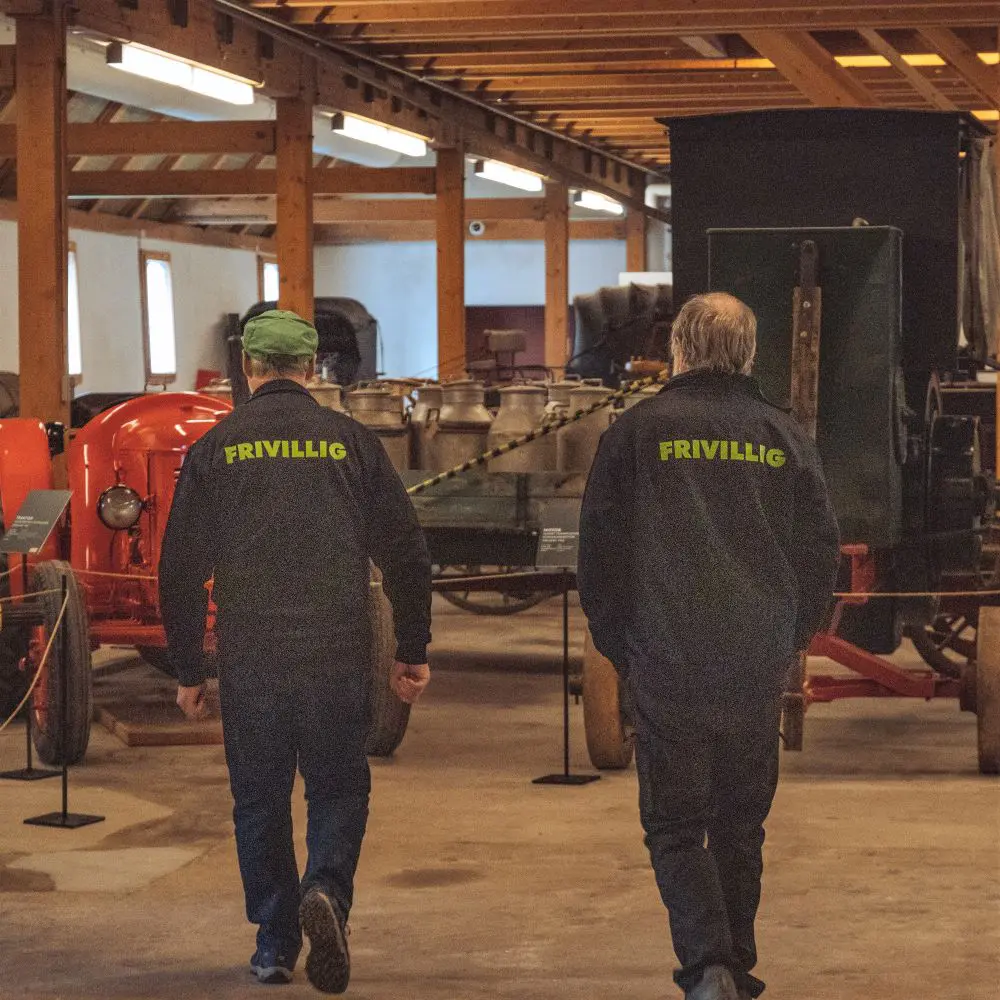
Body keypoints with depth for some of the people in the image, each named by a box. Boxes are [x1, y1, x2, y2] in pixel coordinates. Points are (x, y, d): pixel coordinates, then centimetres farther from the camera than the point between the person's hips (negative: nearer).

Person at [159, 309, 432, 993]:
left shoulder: (215, 449, 3)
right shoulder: (352, 442, 4)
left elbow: (181, 569, 4)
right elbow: (406, 553, 4)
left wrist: (188, 670, 11)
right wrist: (413, 652, 12)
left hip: (248, 659, 0)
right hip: (338, 655, 0)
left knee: (260, 799, 11)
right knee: (338, 788, 10)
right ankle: (326, 891, -16)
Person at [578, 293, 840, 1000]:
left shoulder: (637, 431, -1)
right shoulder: (785, 437, 5)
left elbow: (600, 550, -1)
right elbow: (821, 550, 8)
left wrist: (617, 647, 10)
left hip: (666, 667, -2)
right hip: (760, 668, 3)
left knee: (675, 824, 2)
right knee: (741, 825, 15)